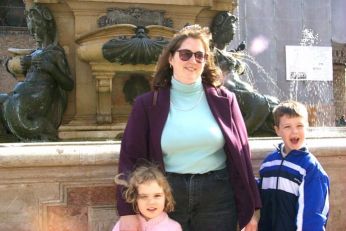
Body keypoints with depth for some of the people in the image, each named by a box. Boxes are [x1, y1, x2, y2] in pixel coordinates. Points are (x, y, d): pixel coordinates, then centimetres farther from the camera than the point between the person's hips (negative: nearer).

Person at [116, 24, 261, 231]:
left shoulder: (224, 100, 2)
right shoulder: (148, 104, 0)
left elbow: (241, 154, 4)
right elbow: (130, 156, -2)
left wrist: (250, 208, 4)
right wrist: (127, 211, -11)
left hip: (218, 197, 1)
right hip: (168, 197, 0)